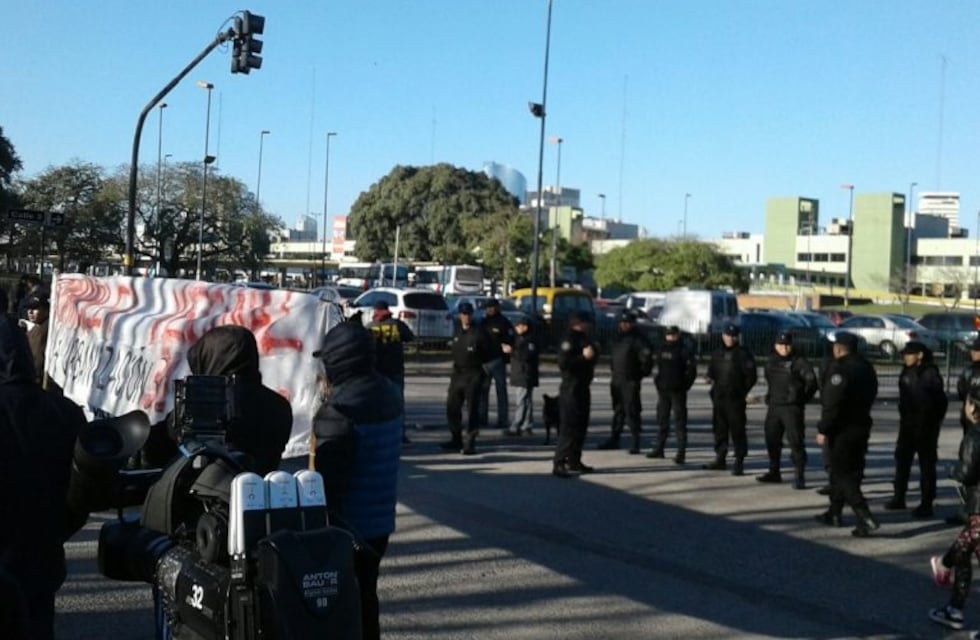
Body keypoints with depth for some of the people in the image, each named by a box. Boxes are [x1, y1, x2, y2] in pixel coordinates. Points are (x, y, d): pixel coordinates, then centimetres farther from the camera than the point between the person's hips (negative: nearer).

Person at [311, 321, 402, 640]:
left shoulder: (339, 410, -22)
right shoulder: (389, 393, 5)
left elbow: (328, 479, -23)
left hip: (346, 527, -8)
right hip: (380, 521, 8)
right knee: (365, 596, 20)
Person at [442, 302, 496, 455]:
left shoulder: (479, 332, -8)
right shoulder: (457, 331, 9)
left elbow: (492, 352, -6)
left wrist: (478, 359, -8)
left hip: (473, 375, -6)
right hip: (457, 373, 6)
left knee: (472, 409, -6)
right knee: (452, 407, 9)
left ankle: (470, 443, -1)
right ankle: (456, 439, 22)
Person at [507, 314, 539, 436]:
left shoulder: (530, 340, -13)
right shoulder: (517, 339, 16)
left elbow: (527, 356, -26)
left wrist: (512, 351, -24)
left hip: (527, 375, -9)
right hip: (518, 374, 9)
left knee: (521, 401, -10)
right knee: (526, 401, 13)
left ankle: (516, 427, -12)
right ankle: (527, 427, 18)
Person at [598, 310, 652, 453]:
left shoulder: (638, 340, -11)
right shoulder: (617, 338, 12)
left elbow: (647, 358, -15)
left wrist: (641, 373, -10)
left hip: (631, 382, -7)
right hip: (616, 381, 7)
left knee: (632, 412, -7)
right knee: (618, 411, 14)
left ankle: (636, 443, -2)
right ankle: (614, 439, 22)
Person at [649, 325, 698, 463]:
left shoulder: (684, 351, -8)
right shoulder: (661, 349, 11)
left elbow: (692, 369, -10)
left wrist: (685, 384, -12)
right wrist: (658, 381, 11)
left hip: (677, 391, -6)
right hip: (663, 390, 6)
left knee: (680, 422, -5)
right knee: (662, 420, 13)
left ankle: (681, 452, -5)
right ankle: (659, 449, 22)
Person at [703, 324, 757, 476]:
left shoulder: (743, 354, -6)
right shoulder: (717, 353, 12)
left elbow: (751, 376, -6)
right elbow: (712, 370, 23)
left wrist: (742, 391, -7)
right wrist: (711, 378, 4)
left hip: (735, 399, -6)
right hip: (719, 398, 6)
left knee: (737, 430, -6)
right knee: (719, 429, 13)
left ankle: (739, 462, -1)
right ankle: (720, 459, 23)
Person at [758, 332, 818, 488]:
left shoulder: (799, 362, -9)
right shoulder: (771, 362, 11)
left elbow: (812, 381, -8)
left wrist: (803, 399, -6)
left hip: (792, 408, -7)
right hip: (774, 407, 7)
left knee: (796, 441, -9)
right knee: (772, 440, 14)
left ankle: (799, 476, -6)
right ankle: (774, 472, 28)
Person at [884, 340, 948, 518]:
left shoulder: (930, 374, -15)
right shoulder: (908, 372, 6)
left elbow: (940, 402, -16)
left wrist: (933, 422, -17)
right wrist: (904, 417, 12)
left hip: (926, 426, -8)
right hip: (907, 425, 8)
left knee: (926, 465, 0)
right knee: (902, 460, 14)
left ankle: (926, 504, 5)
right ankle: (899, 498, 25)